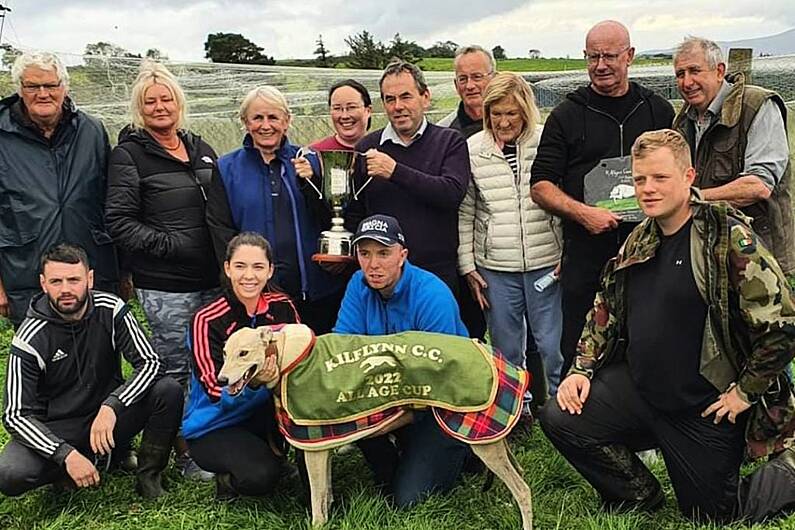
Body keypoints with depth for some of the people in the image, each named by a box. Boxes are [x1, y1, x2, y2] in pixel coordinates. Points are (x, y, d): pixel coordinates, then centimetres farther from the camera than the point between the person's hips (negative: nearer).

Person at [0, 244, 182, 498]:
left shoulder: (110, 309, -11)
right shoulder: (30, 339, -16)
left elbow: (149, 361, -14)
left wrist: (111, 406, -30)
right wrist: (66, 454, -30)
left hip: (108, 415, 1)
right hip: (56, 428, -1)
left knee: (168, 391, -24)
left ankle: (148, 475, -3)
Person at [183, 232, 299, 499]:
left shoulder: (282, 306, -4)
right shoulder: (207, 320, -17)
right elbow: (217, 393, -21)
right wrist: (252, 382, -42)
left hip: (265, 413, 4)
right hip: (213, 427, -4)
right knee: (259, 476, -32)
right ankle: (227, 476, 3)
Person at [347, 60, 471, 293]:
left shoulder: (450, 142, 3)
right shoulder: (366, 147, 9)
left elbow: (453, 193, -14)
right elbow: (355, 213, 13)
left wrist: (395, 171, -18)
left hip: (439, 274, -1)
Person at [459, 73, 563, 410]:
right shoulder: (472, 149, 2)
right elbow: (464, 213, 7)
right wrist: (467, 265, 5)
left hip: (546, 262, -1)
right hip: (495, 267, 1)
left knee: (553, 345, 6)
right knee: (506, 348, 11)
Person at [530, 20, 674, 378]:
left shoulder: (659, 111, 11)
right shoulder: (567, 116, 4)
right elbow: (541, 185, 0)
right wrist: (583, 212, -16)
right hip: (585, 252, -1)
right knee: (576, 351, 4)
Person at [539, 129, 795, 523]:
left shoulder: (728, 239, -18)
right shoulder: (638, 242, 3)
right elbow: (606, 310, 13)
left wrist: (746, 391, -14)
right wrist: (582, 369, 3)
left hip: (706, 412, -6)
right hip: (636, 388, 6)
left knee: (712, 518, 7)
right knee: (559, 419, -8)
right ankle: (639, 497, 15)